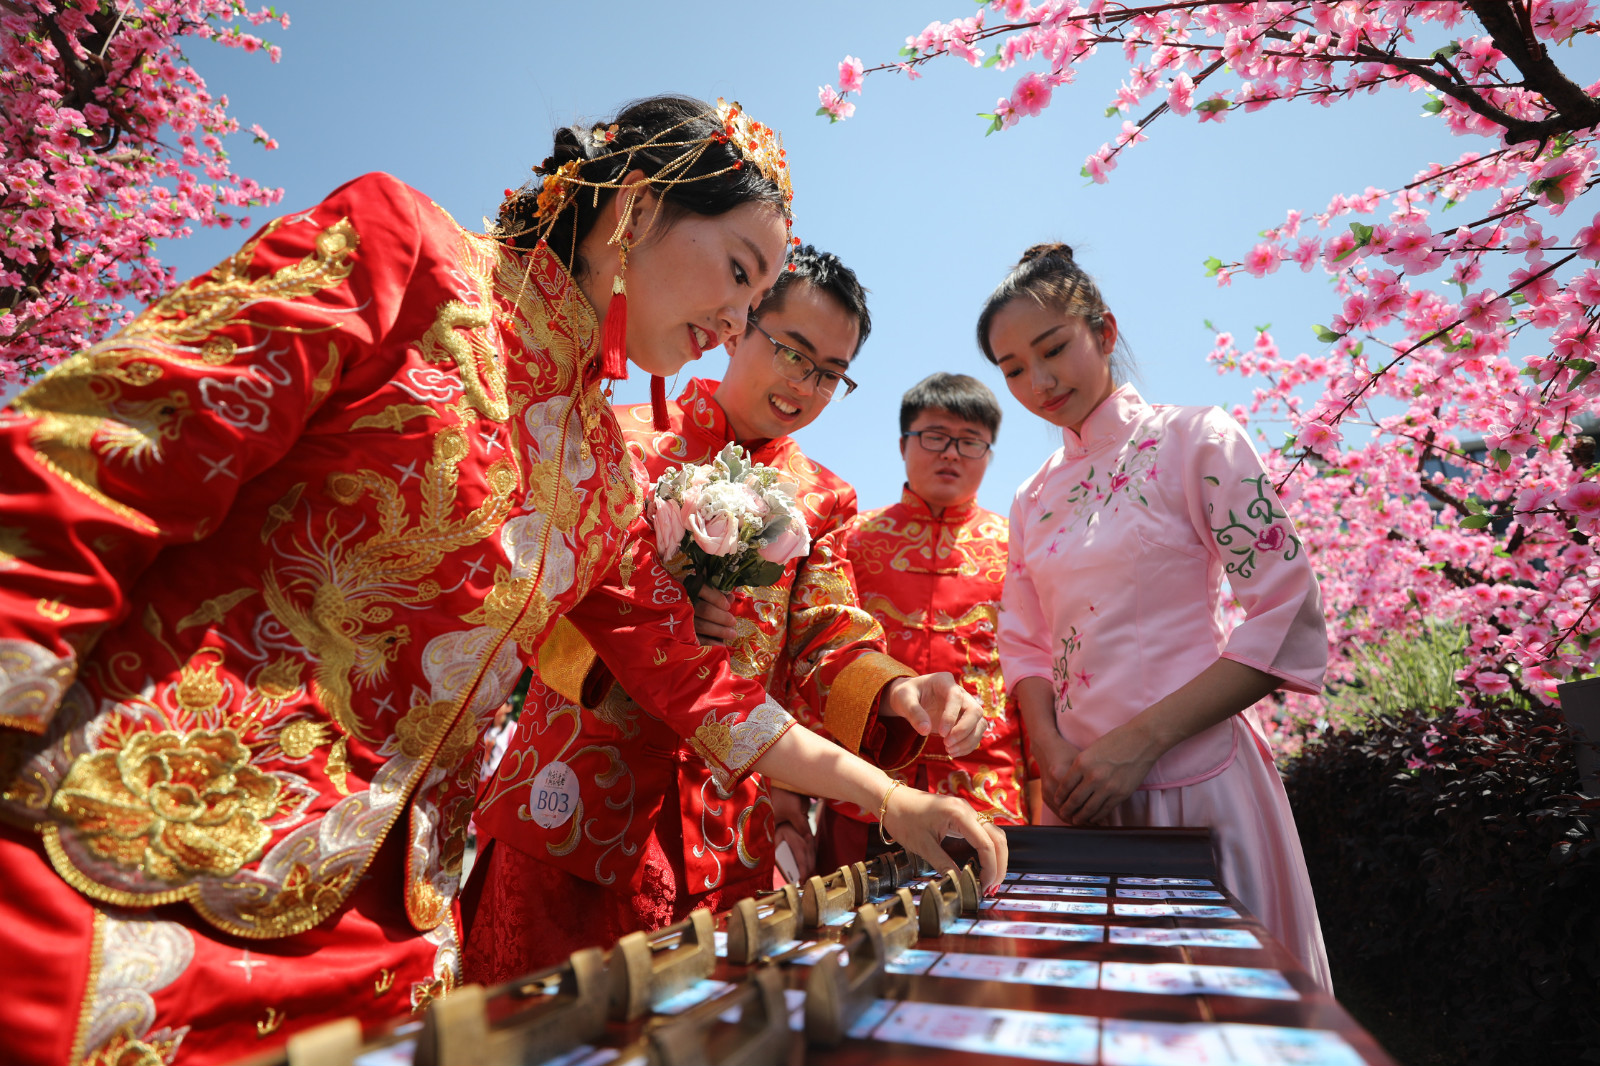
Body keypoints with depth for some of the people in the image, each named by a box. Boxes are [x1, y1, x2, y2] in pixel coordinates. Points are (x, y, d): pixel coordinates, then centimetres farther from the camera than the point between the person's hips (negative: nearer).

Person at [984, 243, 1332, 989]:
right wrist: (1051, 748, -8)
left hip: (1192, 774, -4)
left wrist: (1141, 740, -17)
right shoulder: (1033, 499, 10)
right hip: (1080, 787, 5)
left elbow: (1290, 620, -10)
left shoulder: (1196, 440, -5)